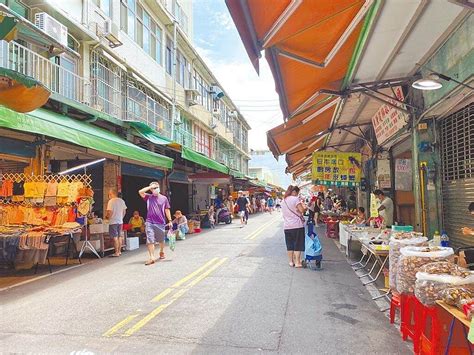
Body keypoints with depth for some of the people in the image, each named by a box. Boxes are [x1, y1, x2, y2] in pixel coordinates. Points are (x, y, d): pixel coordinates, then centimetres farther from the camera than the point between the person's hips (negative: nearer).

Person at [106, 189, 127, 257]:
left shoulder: (111, 201, -13)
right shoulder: (122, 201, 7)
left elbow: (110, 212, -20)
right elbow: (124, 211, 11)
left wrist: (107, 217, -2)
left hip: (113, 221, -7)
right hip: (120, 221, 7)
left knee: (115, 237, -3)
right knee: (119, 236, 14)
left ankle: (116, 252, -2)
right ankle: (119, 251, 21)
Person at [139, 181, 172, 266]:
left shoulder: (164, 198, 3)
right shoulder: (148, 197, 4)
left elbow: (167, 210, 6)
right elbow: (140, 192, -12)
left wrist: (169, 221, 3)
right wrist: (150, 187, -10)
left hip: (161, 223, 1)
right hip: (150, 222, 0)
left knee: (161, 240, 16)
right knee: (150, 240, -8)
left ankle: (162, 251, 41)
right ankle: (151, 257, -6)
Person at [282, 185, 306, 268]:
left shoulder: (284, 200, 13)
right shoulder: (295, 199, -9)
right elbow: (302, 210, -17)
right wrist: (305, 207, 4)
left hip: (287, 226, 6)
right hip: (297, 225, -6)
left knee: (290, 245, 12)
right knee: (298, 245, 0)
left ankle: (291, 261, 17)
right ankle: (297, 262, 0)